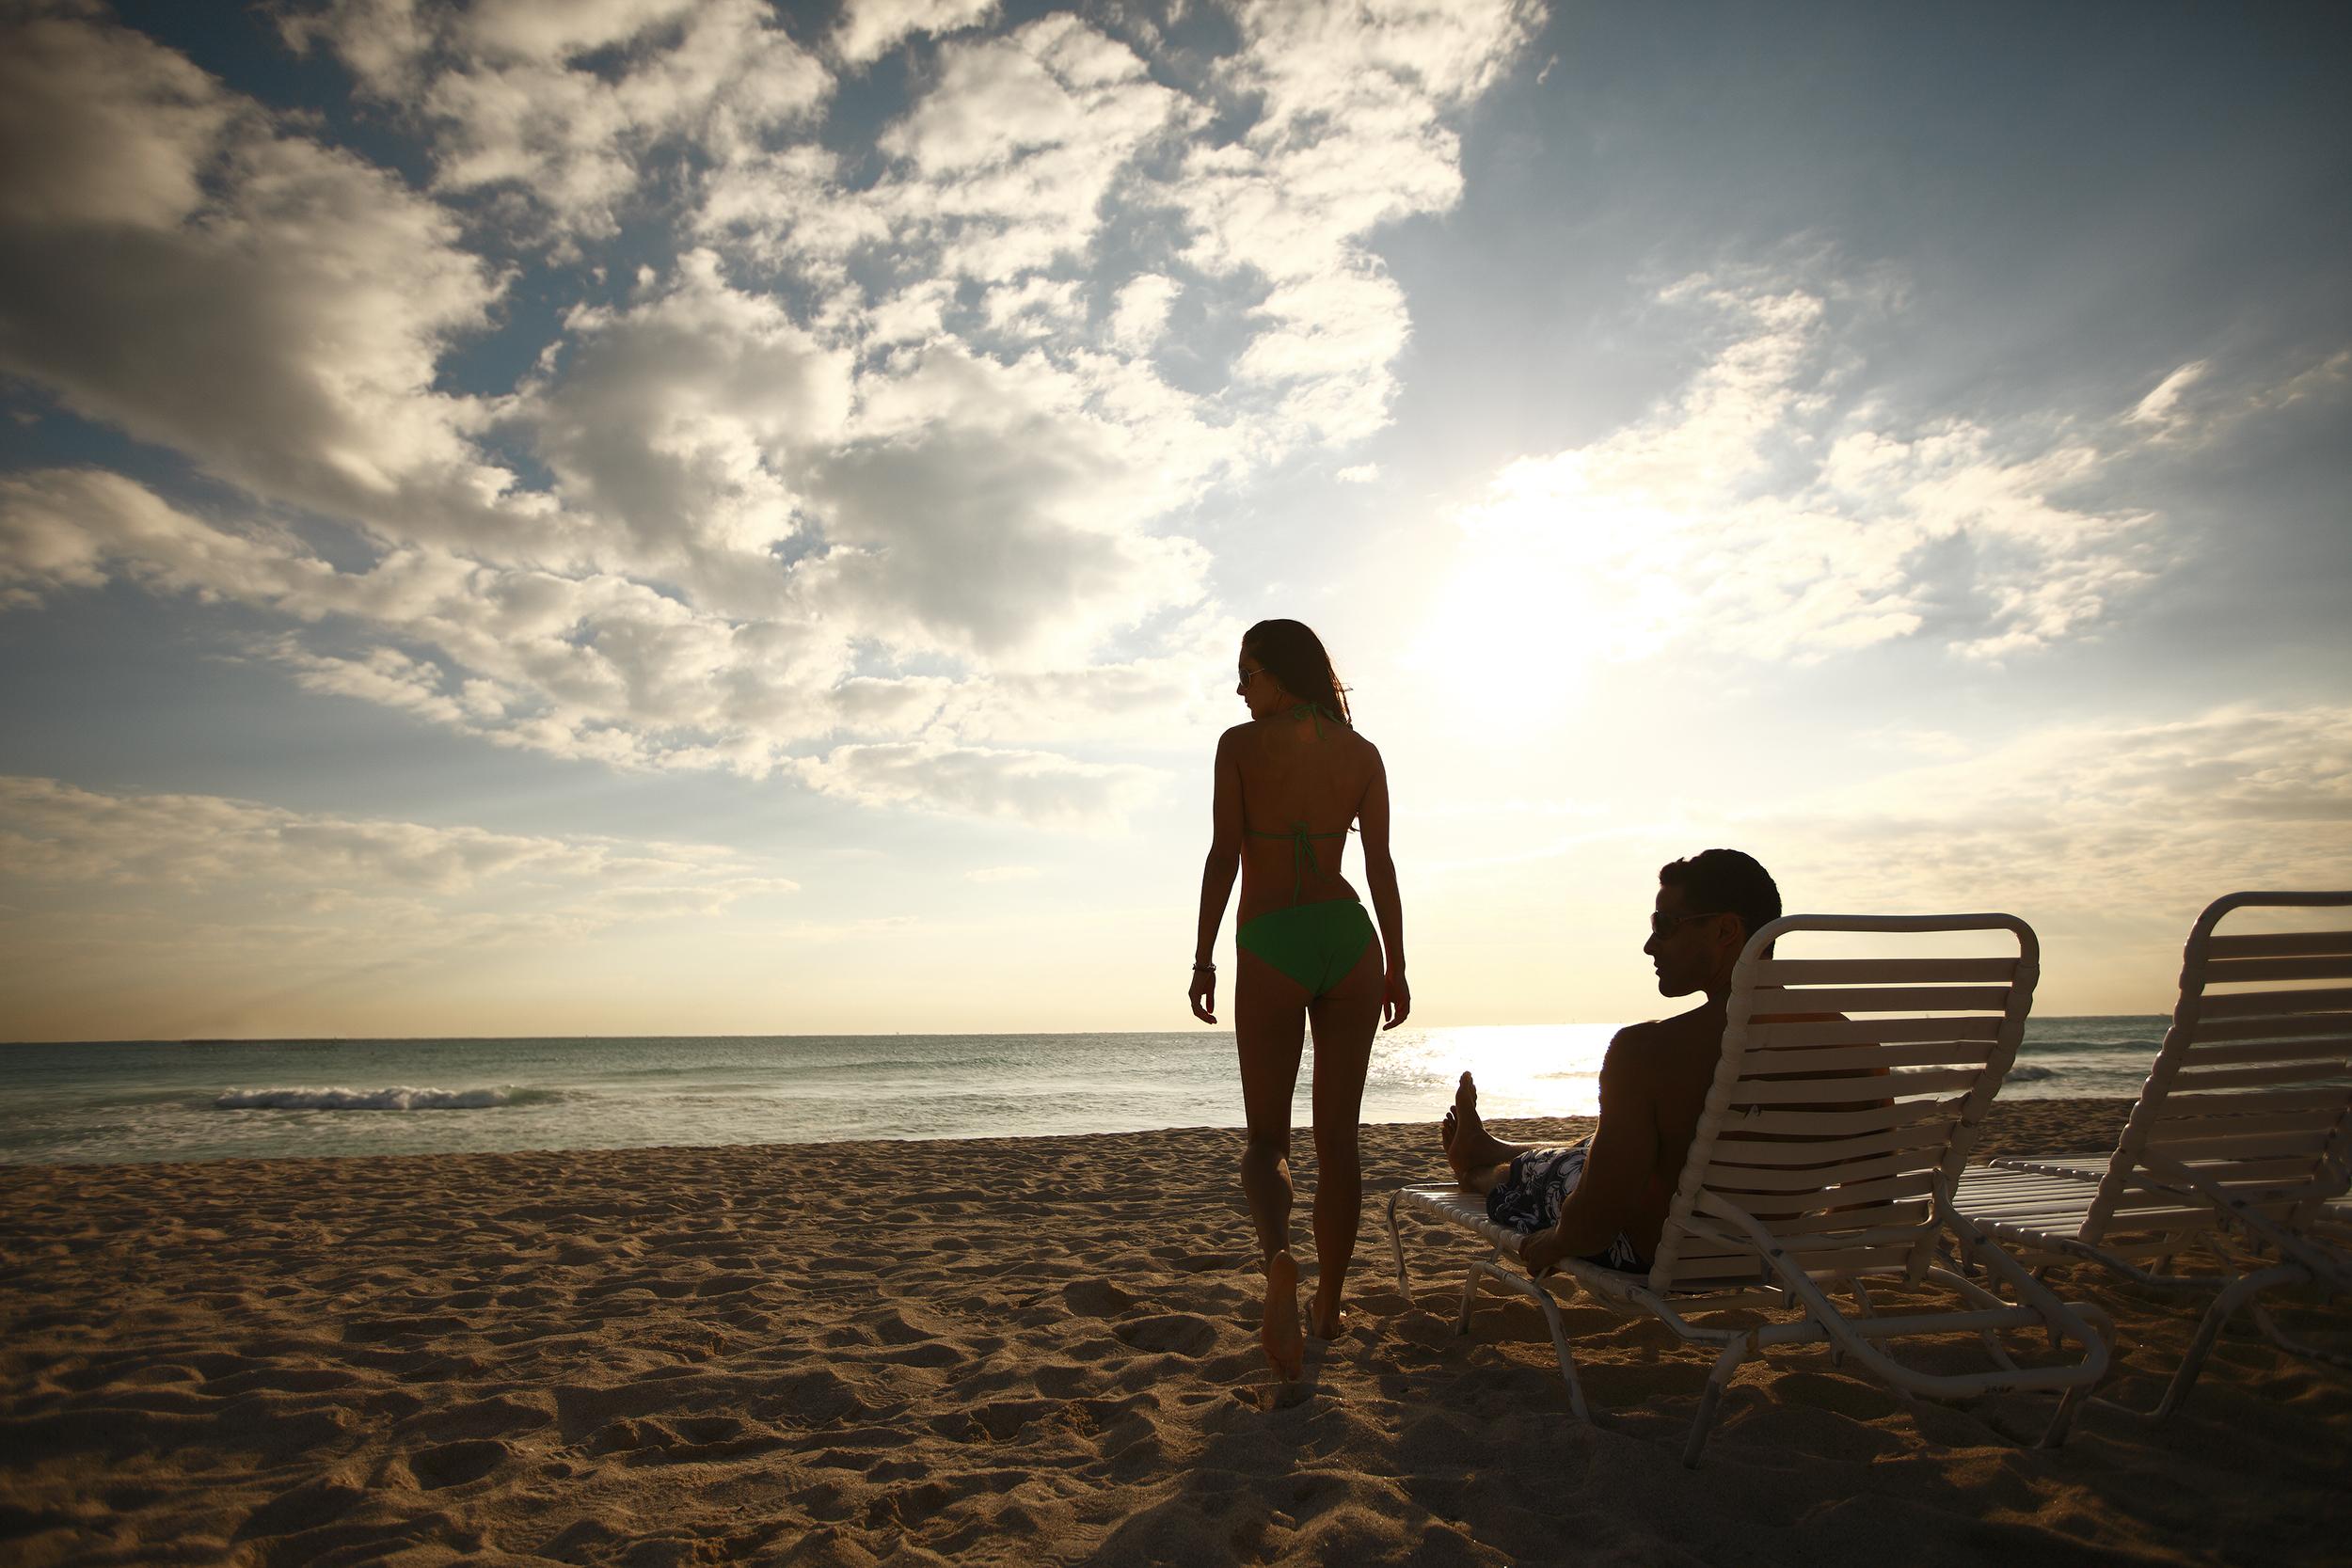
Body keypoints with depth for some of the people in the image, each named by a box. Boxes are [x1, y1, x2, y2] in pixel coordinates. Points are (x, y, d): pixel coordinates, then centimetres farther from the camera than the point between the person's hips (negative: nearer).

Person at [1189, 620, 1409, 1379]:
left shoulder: (1242, 743, -2)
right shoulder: (1361, 752, 8)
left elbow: (1224, 854, -7)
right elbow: (1381, 865, 7)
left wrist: (1203, 958, -3)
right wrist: (1395, 965, 11)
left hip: (1272, 946, -3)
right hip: (1350, 941, 3)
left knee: (1265, 1137, 7)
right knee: (1337, 1136, 12)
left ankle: (1278, 1257, -23)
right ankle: (1328, 1304, 20)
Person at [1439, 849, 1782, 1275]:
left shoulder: (1648, 1051, -32)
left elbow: (1595, 1222, -29)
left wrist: (1550, 1246, -6)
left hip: (1655, 1257, -6)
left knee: (1519, 1176, 24)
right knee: (1588, 1153, 32)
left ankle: (1473, 1170, 61)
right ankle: (1481, 1148, 62)